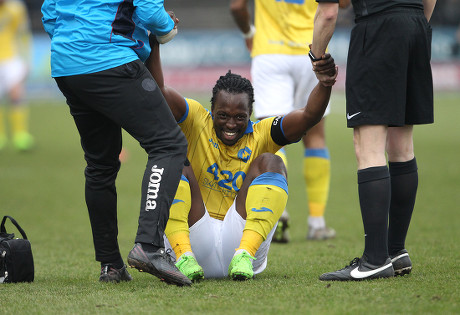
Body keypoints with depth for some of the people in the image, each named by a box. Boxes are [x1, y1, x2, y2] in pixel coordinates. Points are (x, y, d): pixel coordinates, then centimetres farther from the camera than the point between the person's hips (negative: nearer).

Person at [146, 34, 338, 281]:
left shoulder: (261, 135, 6)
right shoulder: (196, 123, 3)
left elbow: (308, 116, -9)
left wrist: (325, 84, -29)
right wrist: (153, 44, -27)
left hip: (243, 238, 1)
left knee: (270, 162, -14)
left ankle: (244, 255, -30)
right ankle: (184, 257, -35)